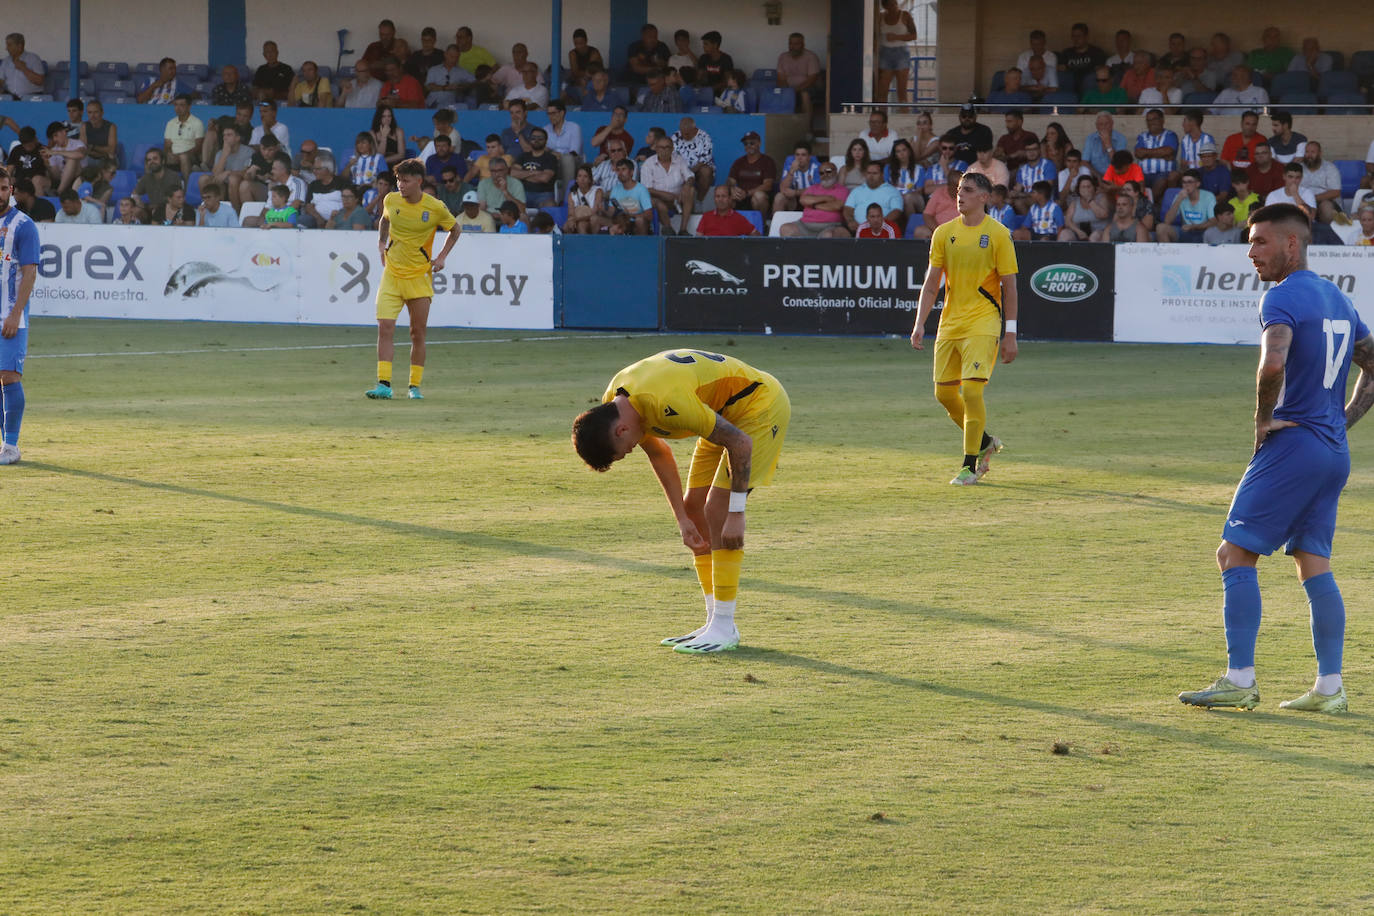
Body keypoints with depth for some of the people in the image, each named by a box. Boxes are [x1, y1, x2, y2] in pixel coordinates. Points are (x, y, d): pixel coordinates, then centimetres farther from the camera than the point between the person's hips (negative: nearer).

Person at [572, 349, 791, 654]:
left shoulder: (668, 403, -36)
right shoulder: (614, 403, -8)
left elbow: (741, 443, -29)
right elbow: (659, 455, 9)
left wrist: (736, 513, -24)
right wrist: (682, 519, 4)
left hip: (761, 405, -9)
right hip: (727, 414, 9)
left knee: (717, 512, -16)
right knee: (694, 508, 5)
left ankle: (724, 628, -12)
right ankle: (715, 621, 9)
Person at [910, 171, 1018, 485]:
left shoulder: (998, 234, -4)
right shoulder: (944, 233, 8)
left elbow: (1009, 286, -2)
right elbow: (931, 284, 10)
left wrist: (1010, 333, -6)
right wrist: (919, 325, 2)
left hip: (983, 324, -5)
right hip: (950, 325, 5)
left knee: (971, 390, -16)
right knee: (944, 393, 6)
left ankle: (970, 466, -7)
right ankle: (985, 443, 29)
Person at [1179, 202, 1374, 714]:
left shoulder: (1282, 298, -12)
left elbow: (1273, 363, -29)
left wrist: (1263, 420, -15)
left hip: (1292, 444, -9)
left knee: (1236, 553, -3)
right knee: (1314, 563, 11)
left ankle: (1240, 680, -7)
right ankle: (1330, 687, 7)